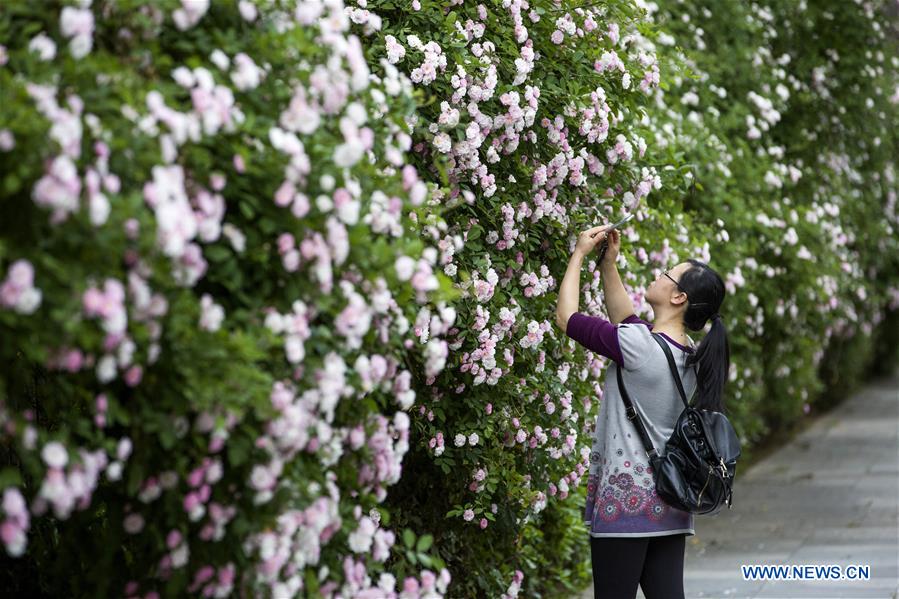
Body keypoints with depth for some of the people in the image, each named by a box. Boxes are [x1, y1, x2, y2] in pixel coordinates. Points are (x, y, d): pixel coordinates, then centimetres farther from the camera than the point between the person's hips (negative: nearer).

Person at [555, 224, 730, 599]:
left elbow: (567, 318, -4)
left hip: (627, 500, -7)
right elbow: (625, 320, 25)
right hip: (670, 503, 7)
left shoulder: (639, 345, -15)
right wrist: (608, 263, 22)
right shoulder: (691, 355, 9)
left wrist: (580, 254, 6)